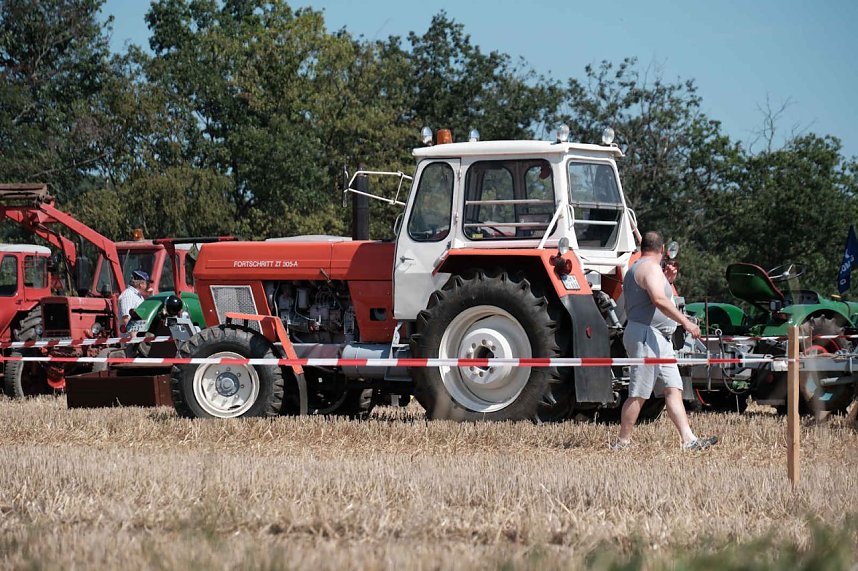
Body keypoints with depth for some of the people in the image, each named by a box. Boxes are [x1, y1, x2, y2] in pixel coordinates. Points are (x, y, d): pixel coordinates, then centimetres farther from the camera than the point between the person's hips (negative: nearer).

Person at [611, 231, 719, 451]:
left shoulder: (634, 270, 22)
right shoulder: (650, 268, -10)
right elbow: (659, 300, -25)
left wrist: (666, 280, 24)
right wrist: (685, 321, -27)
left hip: (660, 341, 10)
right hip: (645, 335, -10)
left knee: (673, 389, 1)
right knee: (639, 394, -6)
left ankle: (689, 440, -5)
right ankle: (623, 443, -1)